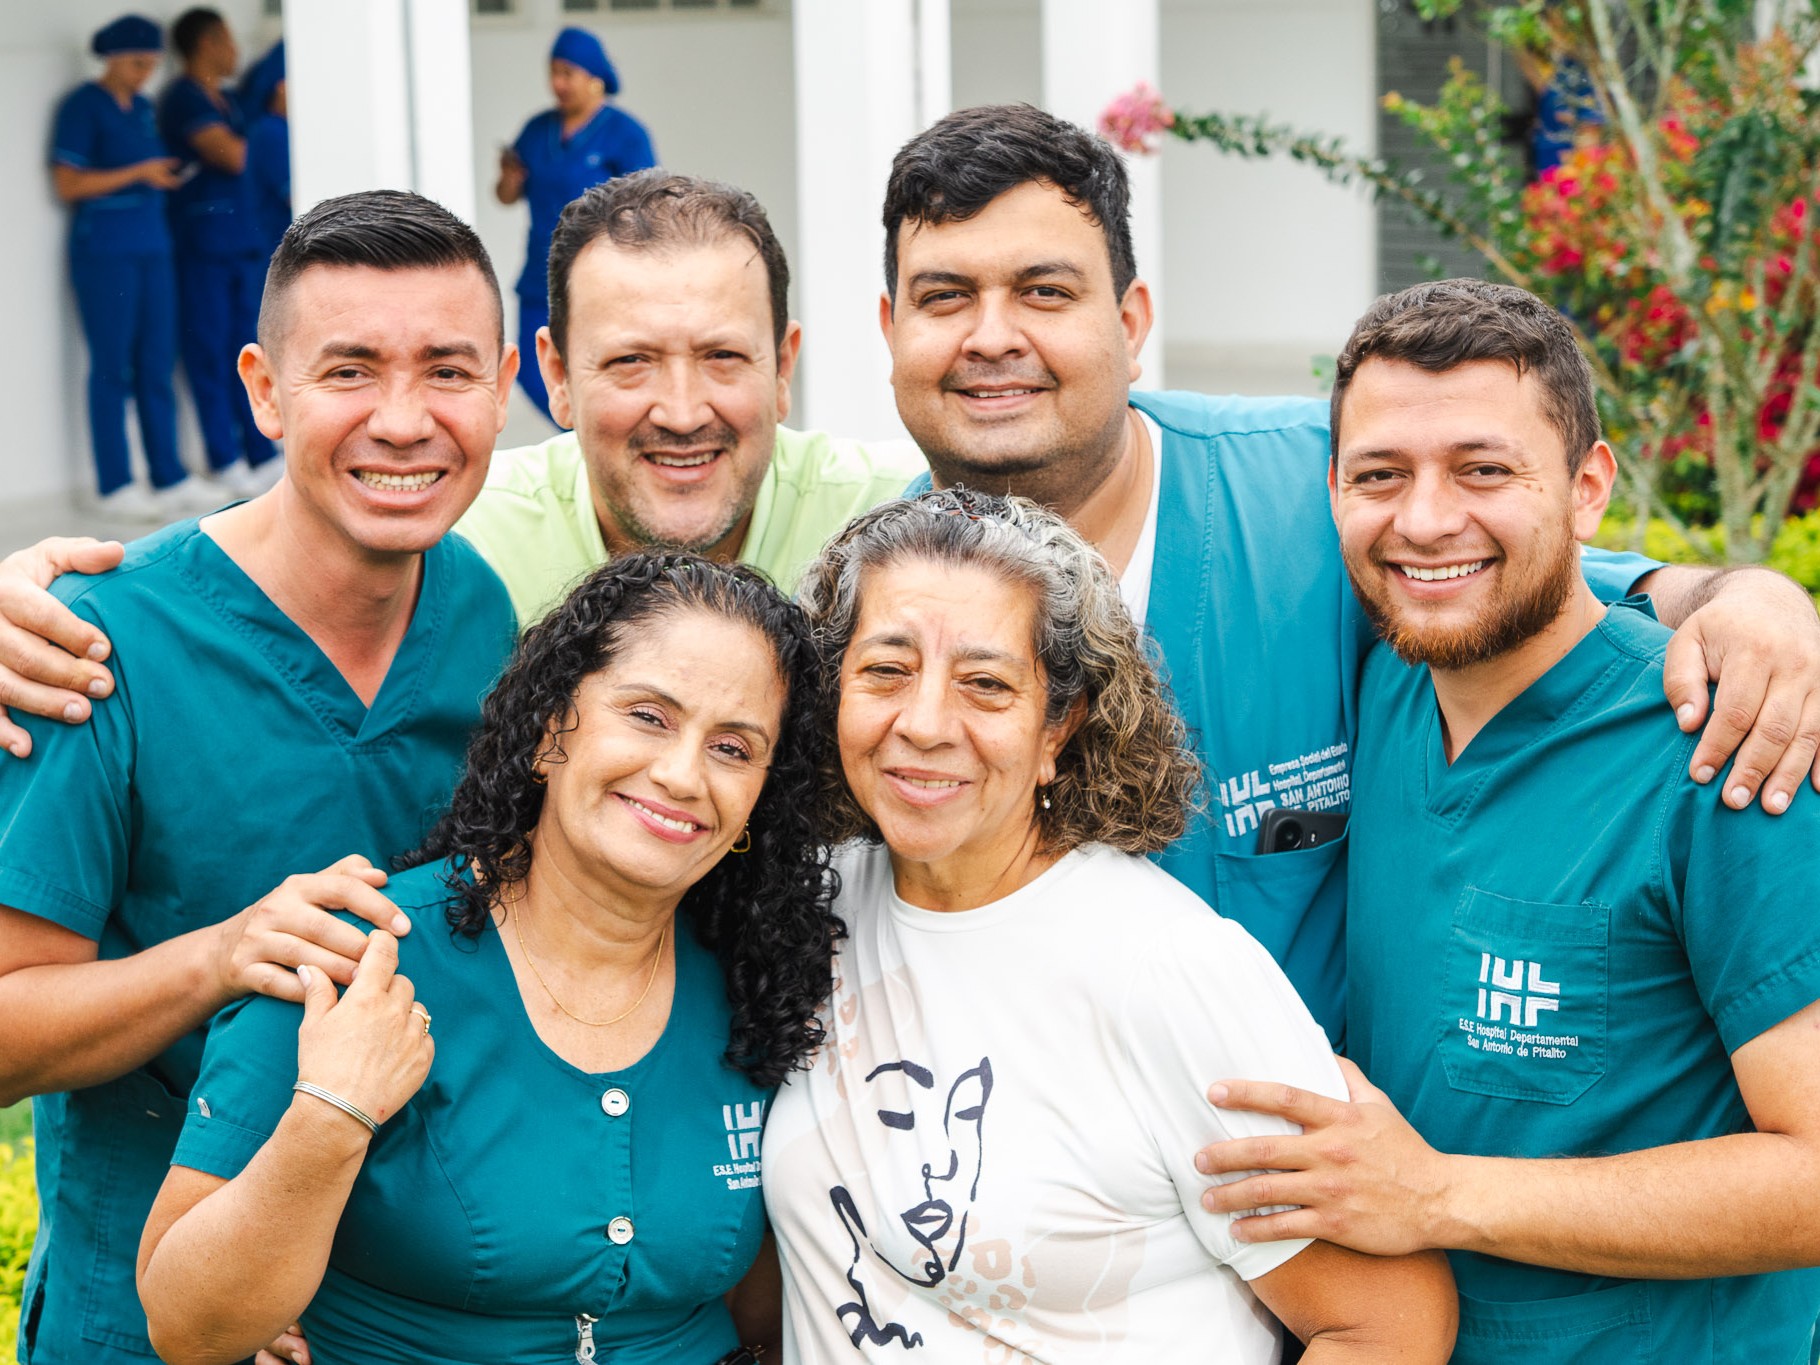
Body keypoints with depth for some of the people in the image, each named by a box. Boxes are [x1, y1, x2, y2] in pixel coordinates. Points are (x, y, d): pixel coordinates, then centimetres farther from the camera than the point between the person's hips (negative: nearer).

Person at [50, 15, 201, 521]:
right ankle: (115, 486, 1)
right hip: (103, 250, -7)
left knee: (157, 366, 5)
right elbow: (68, 185, -10)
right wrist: (138, 174, -15)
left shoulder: (143, 108, 16)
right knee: (112, 368, -3)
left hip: (151, 247, 7)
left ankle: (170, 479, 7)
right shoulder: (83, 106, -4)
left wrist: (166, 176, 4)